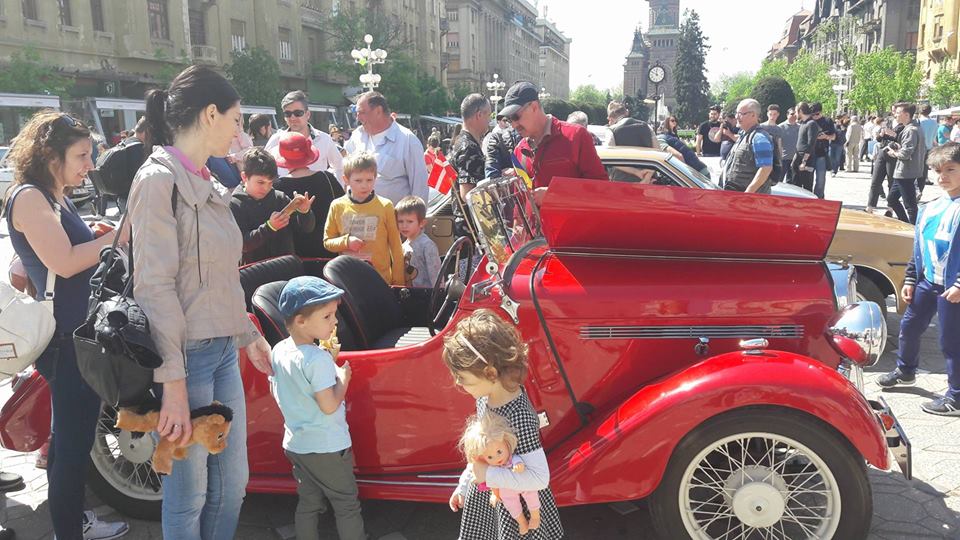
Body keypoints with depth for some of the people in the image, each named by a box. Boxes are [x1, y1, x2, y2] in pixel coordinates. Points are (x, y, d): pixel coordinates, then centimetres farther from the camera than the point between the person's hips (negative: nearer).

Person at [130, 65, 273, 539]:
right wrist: (172, 383, -20)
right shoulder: (160, 179, -12)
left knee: (232, 482, 16)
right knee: (189, 491, 5)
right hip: (187, 355, -8)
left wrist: (249, 335, 24)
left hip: (223, 349, 8)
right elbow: (155, 287, -17)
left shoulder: (205, 184, 13)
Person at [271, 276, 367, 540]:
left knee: (308, 504, 19)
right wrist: (343, 378, -10)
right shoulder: (318, 359, -25)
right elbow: (329, 405, -27)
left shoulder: (278, 351, -1)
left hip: (295, 444, 8)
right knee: (347, 504, 8)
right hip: (327, 447, -7)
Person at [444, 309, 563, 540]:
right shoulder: (485, 396, -8)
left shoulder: (519, 416, -32)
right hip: (483, 497, 8)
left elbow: (539, 477, -31)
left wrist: (487, 475, -27)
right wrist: (463, 485, 15)